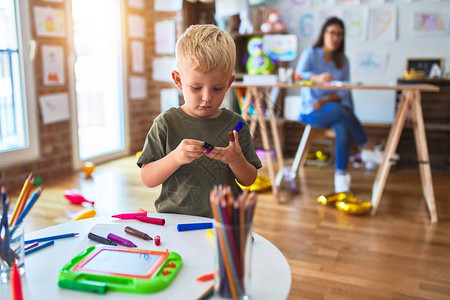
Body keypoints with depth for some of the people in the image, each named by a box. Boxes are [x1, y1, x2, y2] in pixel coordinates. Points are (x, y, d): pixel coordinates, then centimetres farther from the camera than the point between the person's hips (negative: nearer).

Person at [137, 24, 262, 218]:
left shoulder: (235, 125, 2)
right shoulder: (166, 123, -1)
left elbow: (249, 180, 7)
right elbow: (147, 179, -3)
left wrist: (235, 159, -13)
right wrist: (175, 157, -19)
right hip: (174, 220, -1)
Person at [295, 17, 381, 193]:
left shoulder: (343, 61, 14)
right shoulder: (310, 53, 4)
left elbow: (344, 92, 4)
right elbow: (298, 75, -17)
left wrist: (326, 100, -16)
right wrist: (317, 78, -38)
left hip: (336, 108, 3)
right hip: (312, 111, -3)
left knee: (343, 128, -33)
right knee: (341, 111, -35)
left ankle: (341, 175, -32)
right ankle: (368, 149, -22)